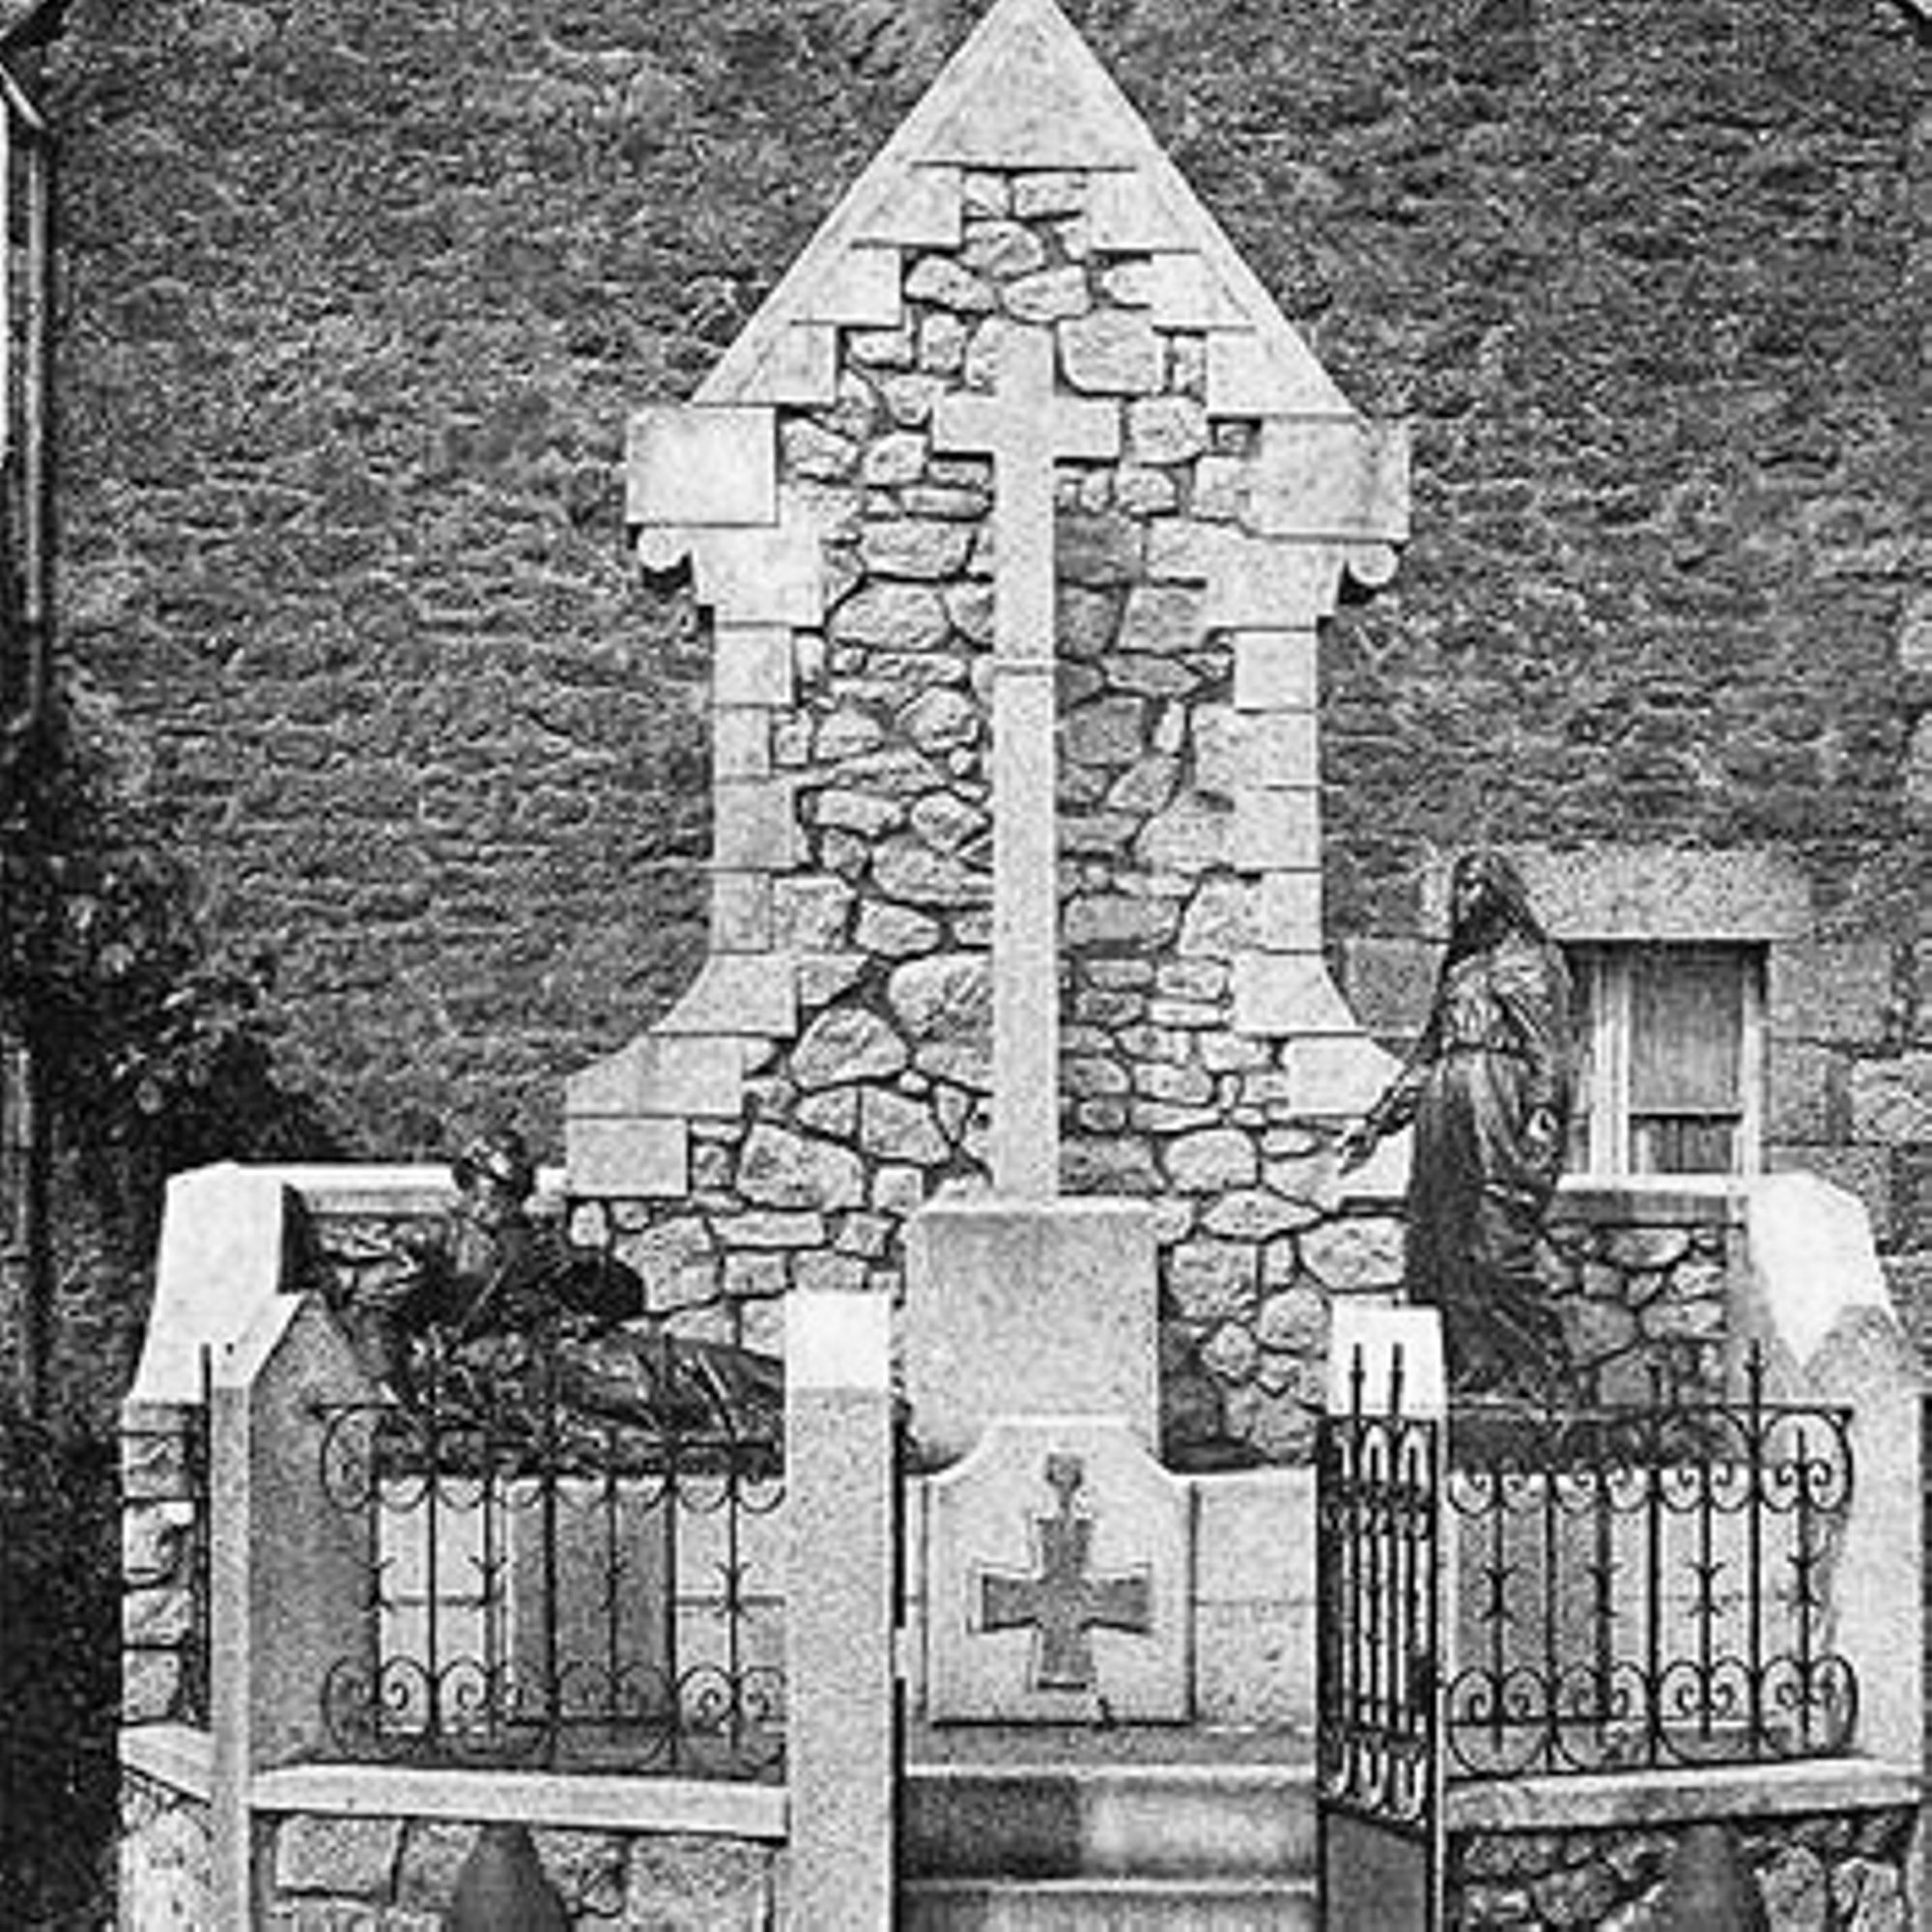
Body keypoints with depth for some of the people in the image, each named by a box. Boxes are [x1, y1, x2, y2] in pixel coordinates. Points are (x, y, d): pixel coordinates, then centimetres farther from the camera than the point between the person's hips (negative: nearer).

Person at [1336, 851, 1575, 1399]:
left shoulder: (1529, 961, 4)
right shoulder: (1456, 967, 25)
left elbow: (1549, 1050, -5)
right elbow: (1426, 1053, 27)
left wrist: (1544, 1114, -20)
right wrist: (1376, 1123, 24)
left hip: (1499, 1114, -7)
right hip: (1443, 1113, 7)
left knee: (1495, 1246, -14)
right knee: (1434, 1249, 0)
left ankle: (1534, 1372, -10)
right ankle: (1466, 1374, 2)